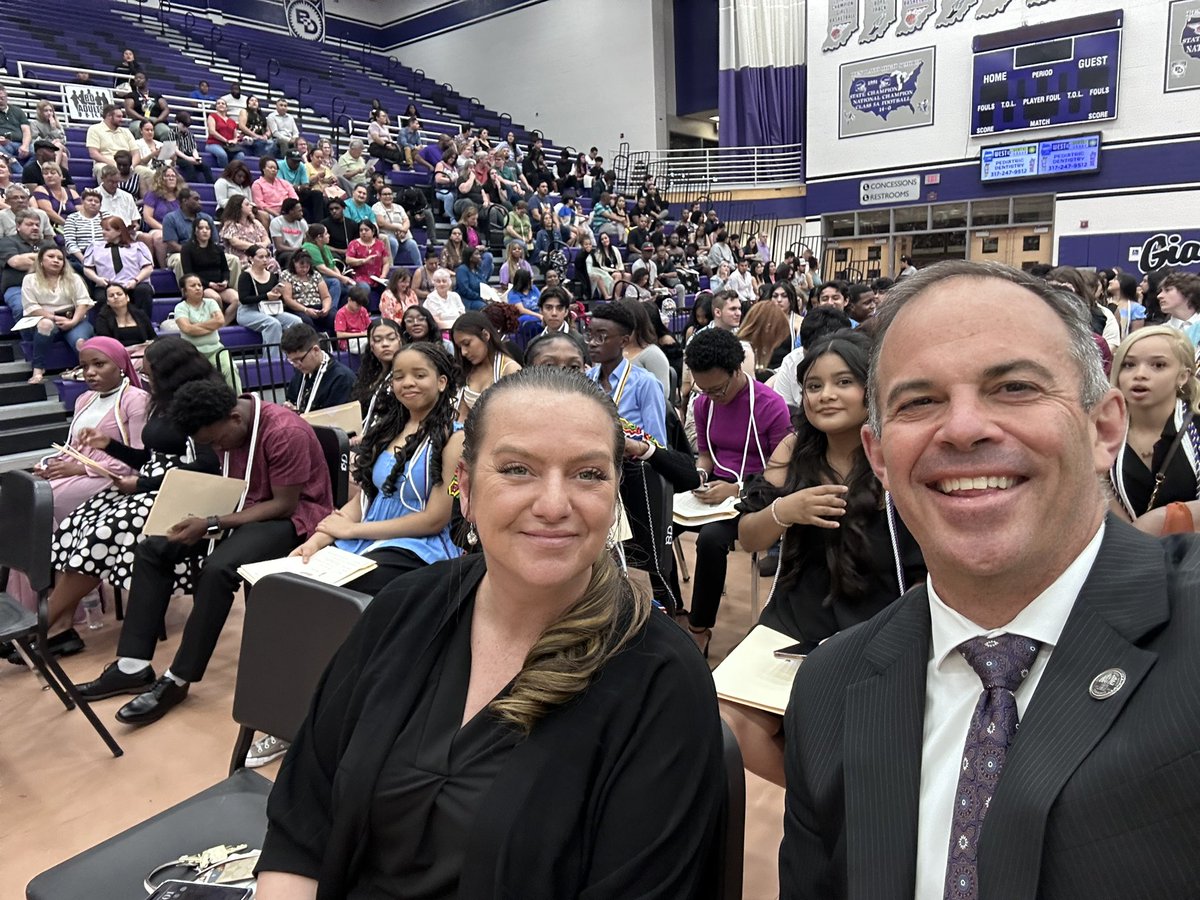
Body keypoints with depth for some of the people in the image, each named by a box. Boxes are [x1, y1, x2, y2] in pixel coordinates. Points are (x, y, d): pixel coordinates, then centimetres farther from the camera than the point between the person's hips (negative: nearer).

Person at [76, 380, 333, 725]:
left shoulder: (286, 432, -26)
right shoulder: (226, 429, 0)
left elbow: (284, 504, -24)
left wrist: (212, 525, -27)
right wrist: (202, 517, -7)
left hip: (292, 517, -9)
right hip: (245, 507, 9)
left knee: (218, 568, -32)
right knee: (152, 548, -3)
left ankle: (178, 680, -16)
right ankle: (133, 665, -2)